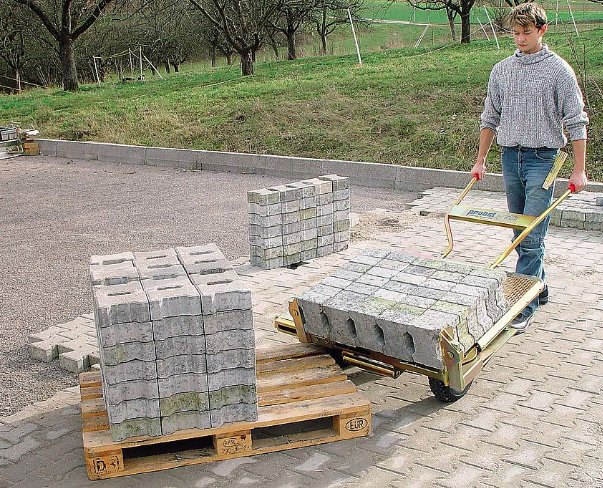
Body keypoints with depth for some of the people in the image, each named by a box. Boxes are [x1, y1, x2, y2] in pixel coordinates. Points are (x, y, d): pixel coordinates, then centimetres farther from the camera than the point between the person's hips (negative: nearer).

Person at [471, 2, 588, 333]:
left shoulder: (559, 70, -3)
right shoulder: (501, 71, 10)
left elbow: (576, 122, -3)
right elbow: (490, 118, 17)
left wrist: (579, 169, -7)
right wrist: (480, 160, 16)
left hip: (543, 158, -5)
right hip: (510, 157, 5)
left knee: (532, 237, -10)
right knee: (519, 235, 11)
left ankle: (523, 307, -6)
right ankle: (539, 289, 28)